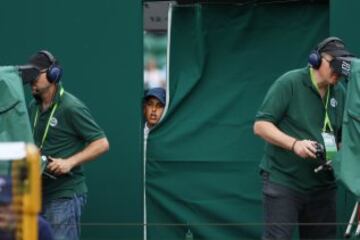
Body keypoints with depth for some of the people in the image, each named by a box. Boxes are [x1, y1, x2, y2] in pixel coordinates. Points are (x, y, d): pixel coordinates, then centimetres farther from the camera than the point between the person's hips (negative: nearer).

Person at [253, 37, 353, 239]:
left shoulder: (340, 93, 8)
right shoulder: (289, 83, -9)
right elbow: (260, 125, -11)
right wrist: (294, 144, -24)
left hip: (322, 185, 6)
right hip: (283, 182, -6)